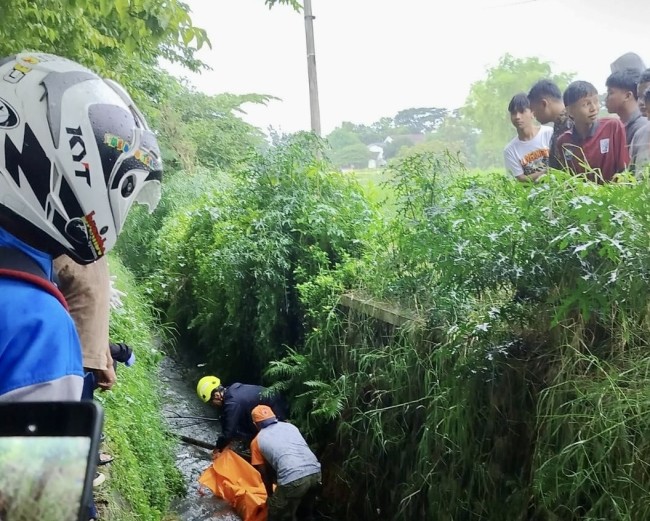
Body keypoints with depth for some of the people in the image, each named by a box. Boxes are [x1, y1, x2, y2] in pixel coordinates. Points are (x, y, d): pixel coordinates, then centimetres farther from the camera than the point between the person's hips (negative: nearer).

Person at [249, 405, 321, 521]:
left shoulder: (257, 441, 15)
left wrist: (270, 495, 37)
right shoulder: (290, 426, 25)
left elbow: (265, 474, 19)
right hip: (315, 472, 5)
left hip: (293, 479, -5)